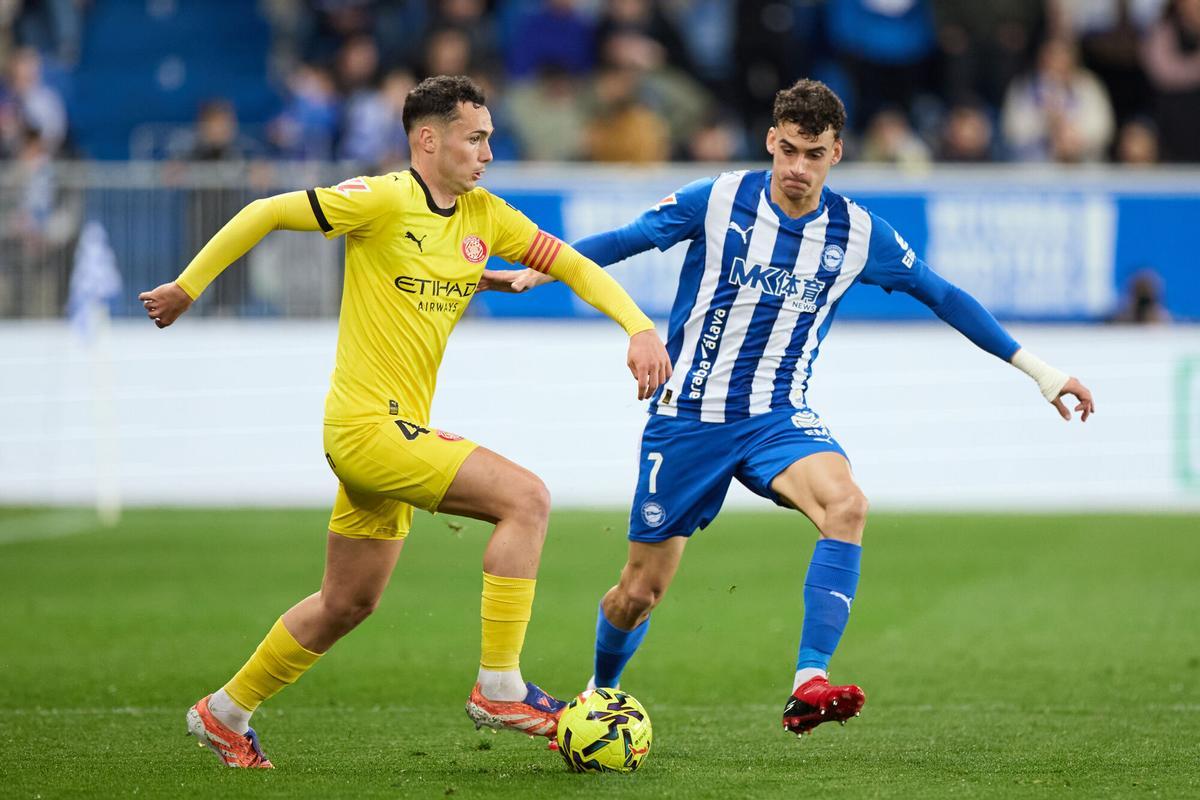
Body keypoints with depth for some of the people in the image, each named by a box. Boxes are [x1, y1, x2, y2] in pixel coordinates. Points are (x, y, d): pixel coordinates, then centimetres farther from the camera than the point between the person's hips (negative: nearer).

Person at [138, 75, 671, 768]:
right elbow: (266, 213, -6)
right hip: (367, 424, -9)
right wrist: (188, 287, -2)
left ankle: (225, 712, 34)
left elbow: (575, 266, 11)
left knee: (347, 605, 19)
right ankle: (500, 688, -16)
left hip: (399, 431, 9)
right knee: (526, 497, -19)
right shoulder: (385, 200, -12)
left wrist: (639, 326, -4)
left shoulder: (485, 216, 9)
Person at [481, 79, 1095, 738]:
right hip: (688, 417, -1)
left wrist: (1038, 370, 8)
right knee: (641, 590, 4)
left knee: (846, 505, -31)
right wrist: (535, 272, -19)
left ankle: (809, 684, -35)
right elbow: (624, 240, -5)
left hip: (777, 418, 1)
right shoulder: (718, 201, -9)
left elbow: (941, 296, 7)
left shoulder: (857, 233, -2)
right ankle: (598, 697, 35)